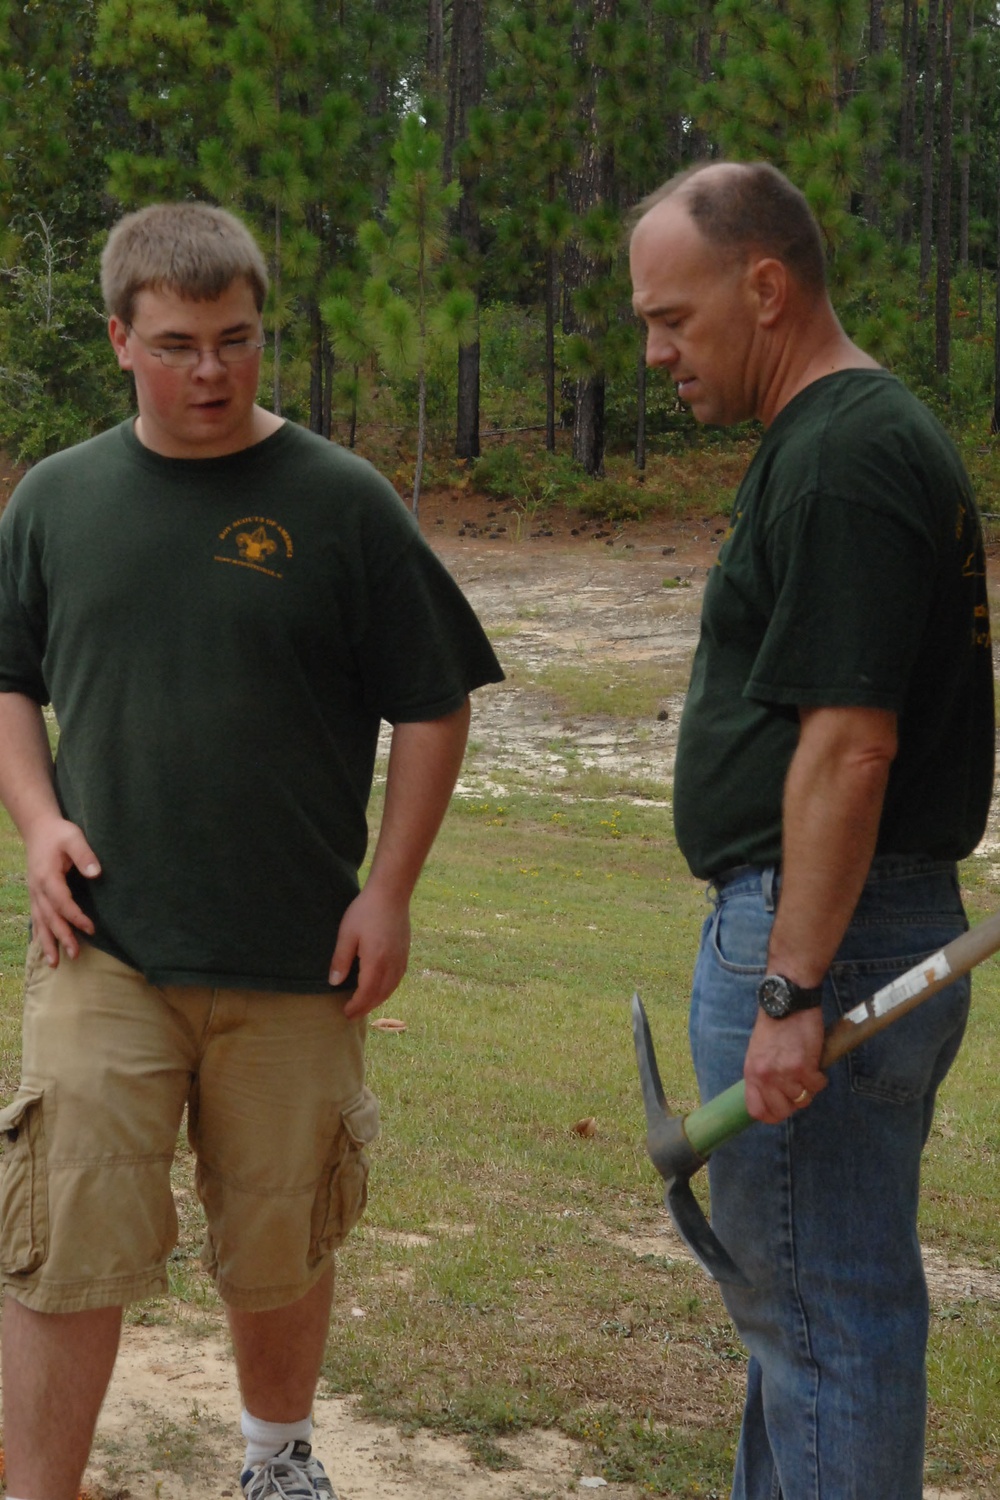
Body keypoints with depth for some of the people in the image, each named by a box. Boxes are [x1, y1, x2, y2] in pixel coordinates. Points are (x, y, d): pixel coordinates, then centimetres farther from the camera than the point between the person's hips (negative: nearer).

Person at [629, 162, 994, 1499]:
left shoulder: (842, 457, -18)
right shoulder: (869, 434, 15)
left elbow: (849, 746, -23)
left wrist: (792, 990, -23)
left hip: (816, 936, -11)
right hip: (869, 928, 11)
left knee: (819, 1302, -1)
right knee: (794, 1284, 21)